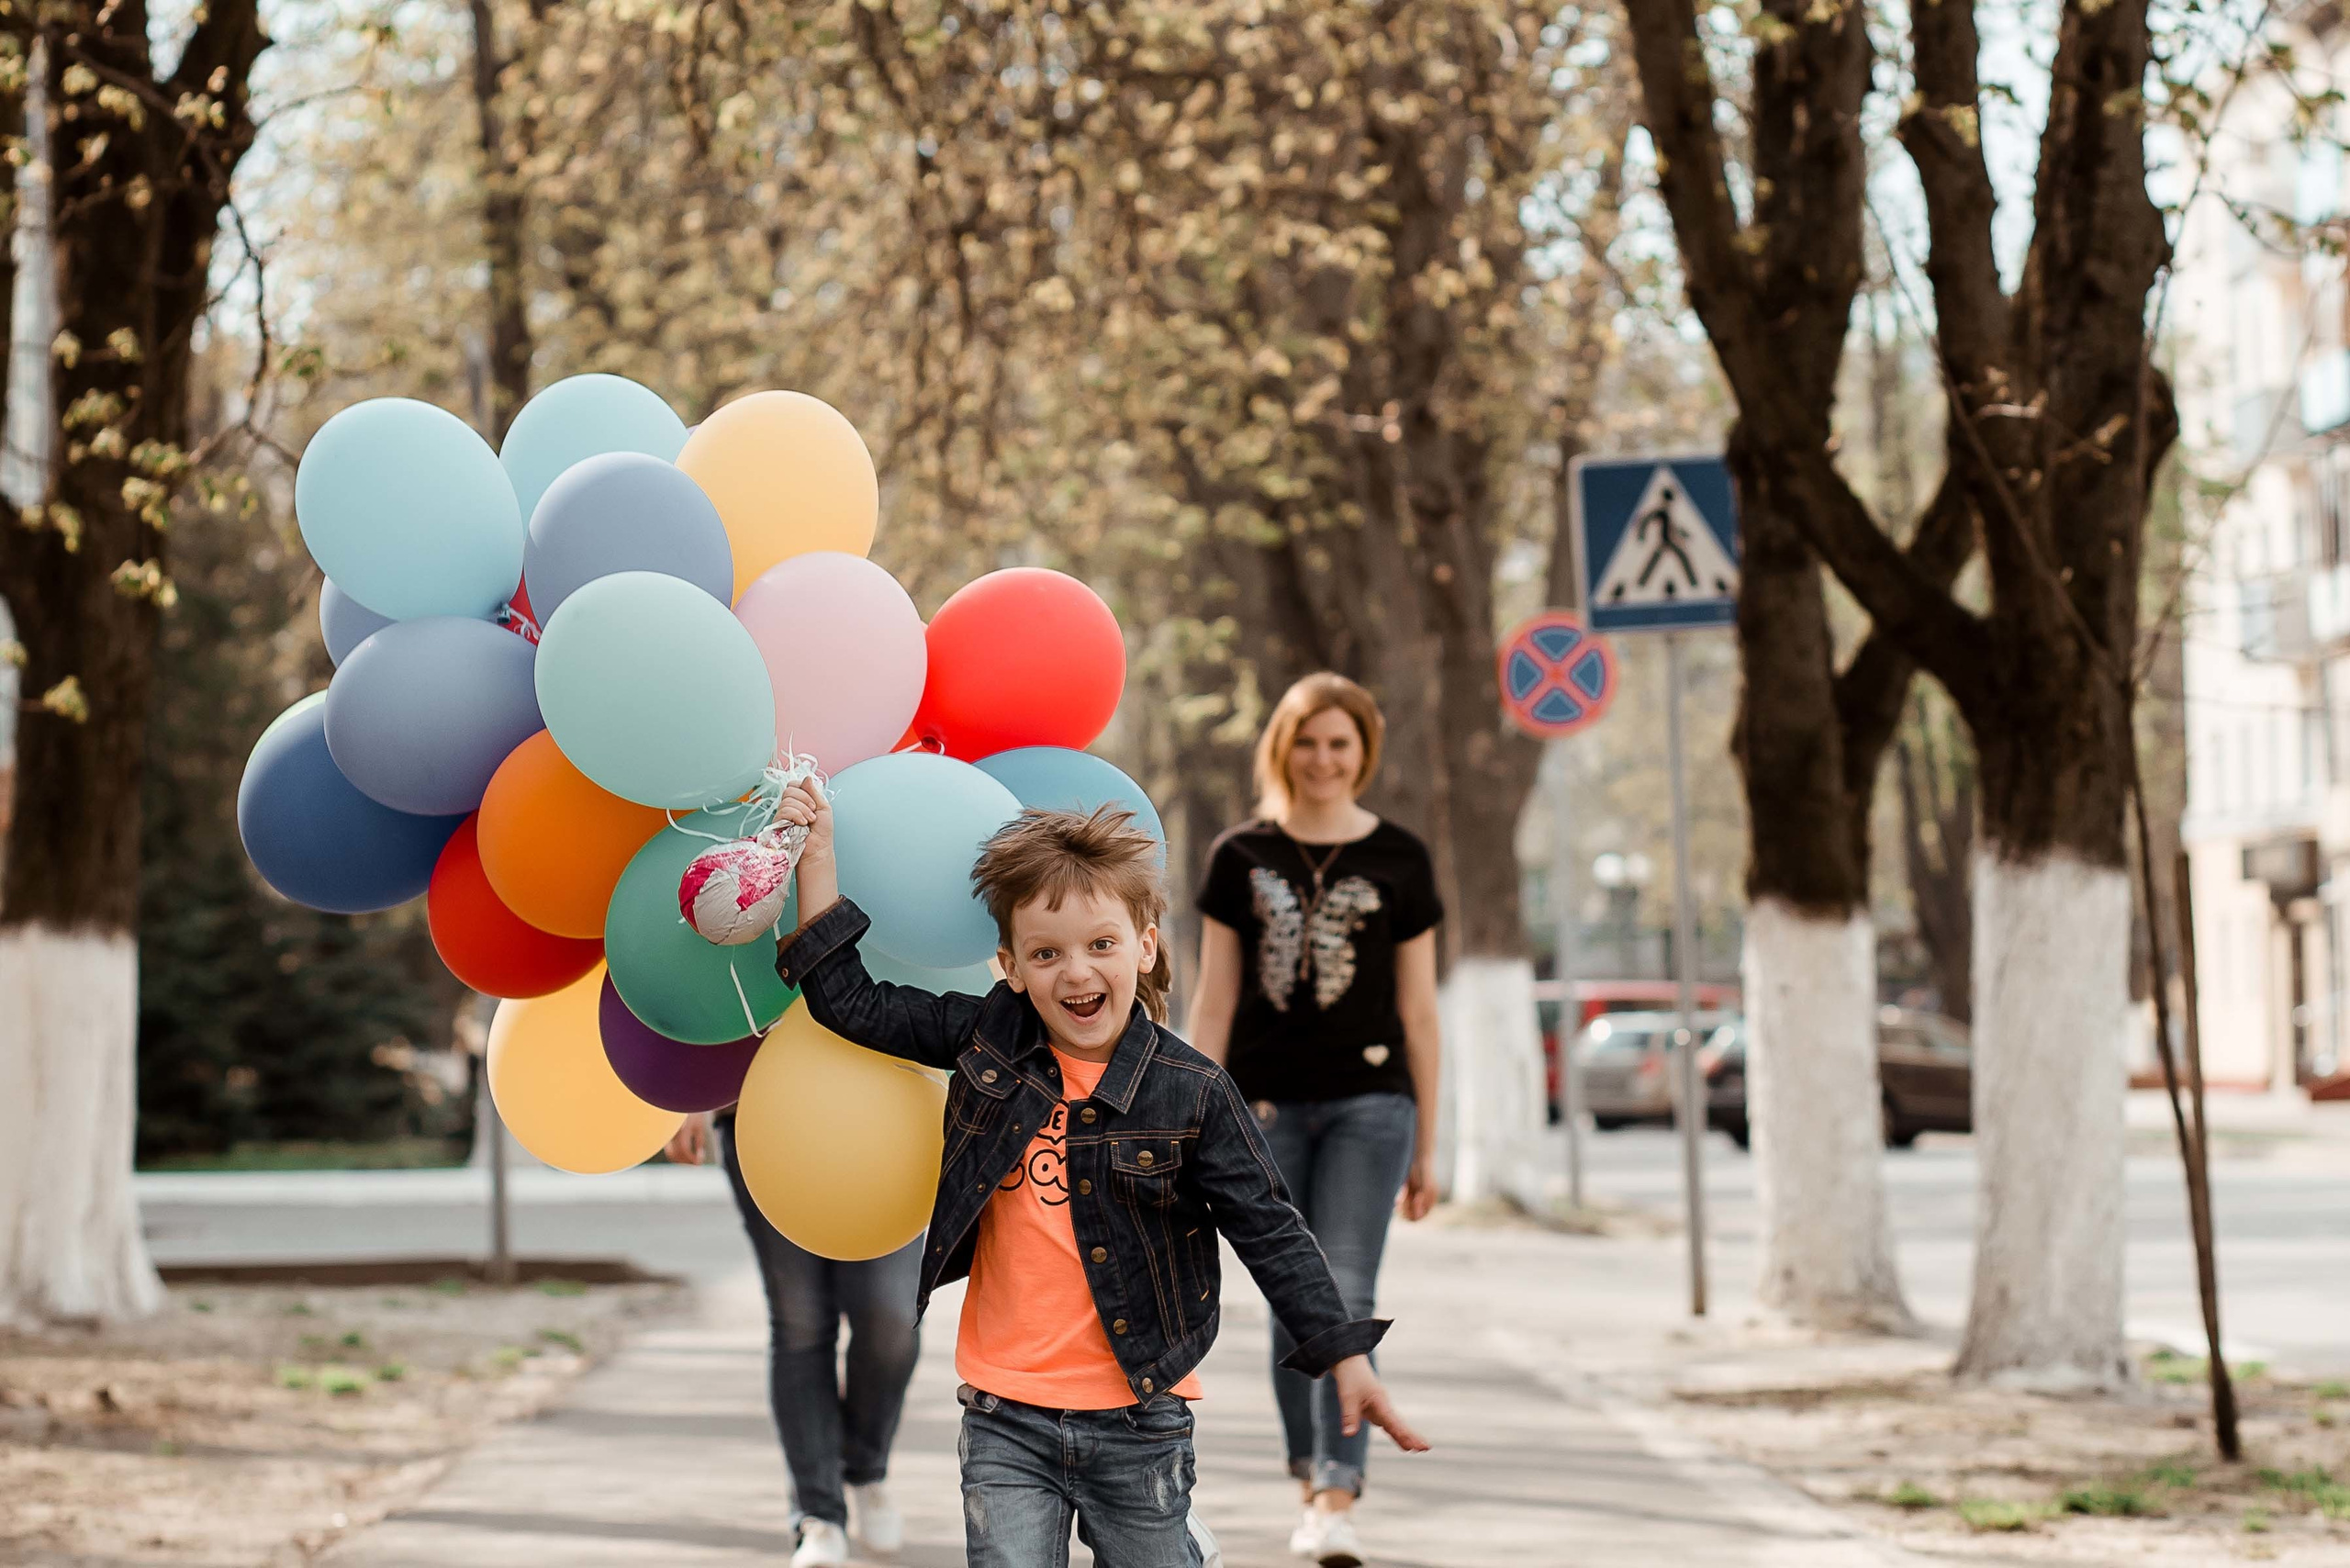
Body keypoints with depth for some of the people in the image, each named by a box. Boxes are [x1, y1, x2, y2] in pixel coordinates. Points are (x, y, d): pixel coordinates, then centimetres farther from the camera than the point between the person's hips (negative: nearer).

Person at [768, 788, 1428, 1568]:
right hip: (1005, 1419, 2)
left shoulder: (1192, 1093, -7)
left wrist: (1345, 1356, -9)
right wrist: (816, 858, 2)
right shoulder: (988, 1039, 0)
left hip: (1136, 1421, -2)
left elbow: (1268, 1232, -4)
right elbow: (852, 1004, 6)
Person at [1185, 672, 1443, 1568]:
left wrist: (1426, 1148, 7)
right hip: (1267, 1106, 2)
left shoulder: (1399, 862, 4)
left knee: (1346, 1298, -12)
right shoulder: (1241, 857, 6)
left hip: (1367, 1102, -2)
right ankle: (1312, 1479, 22)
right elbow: (1214, 1000, 8)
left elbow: (1418, 1011, 7)